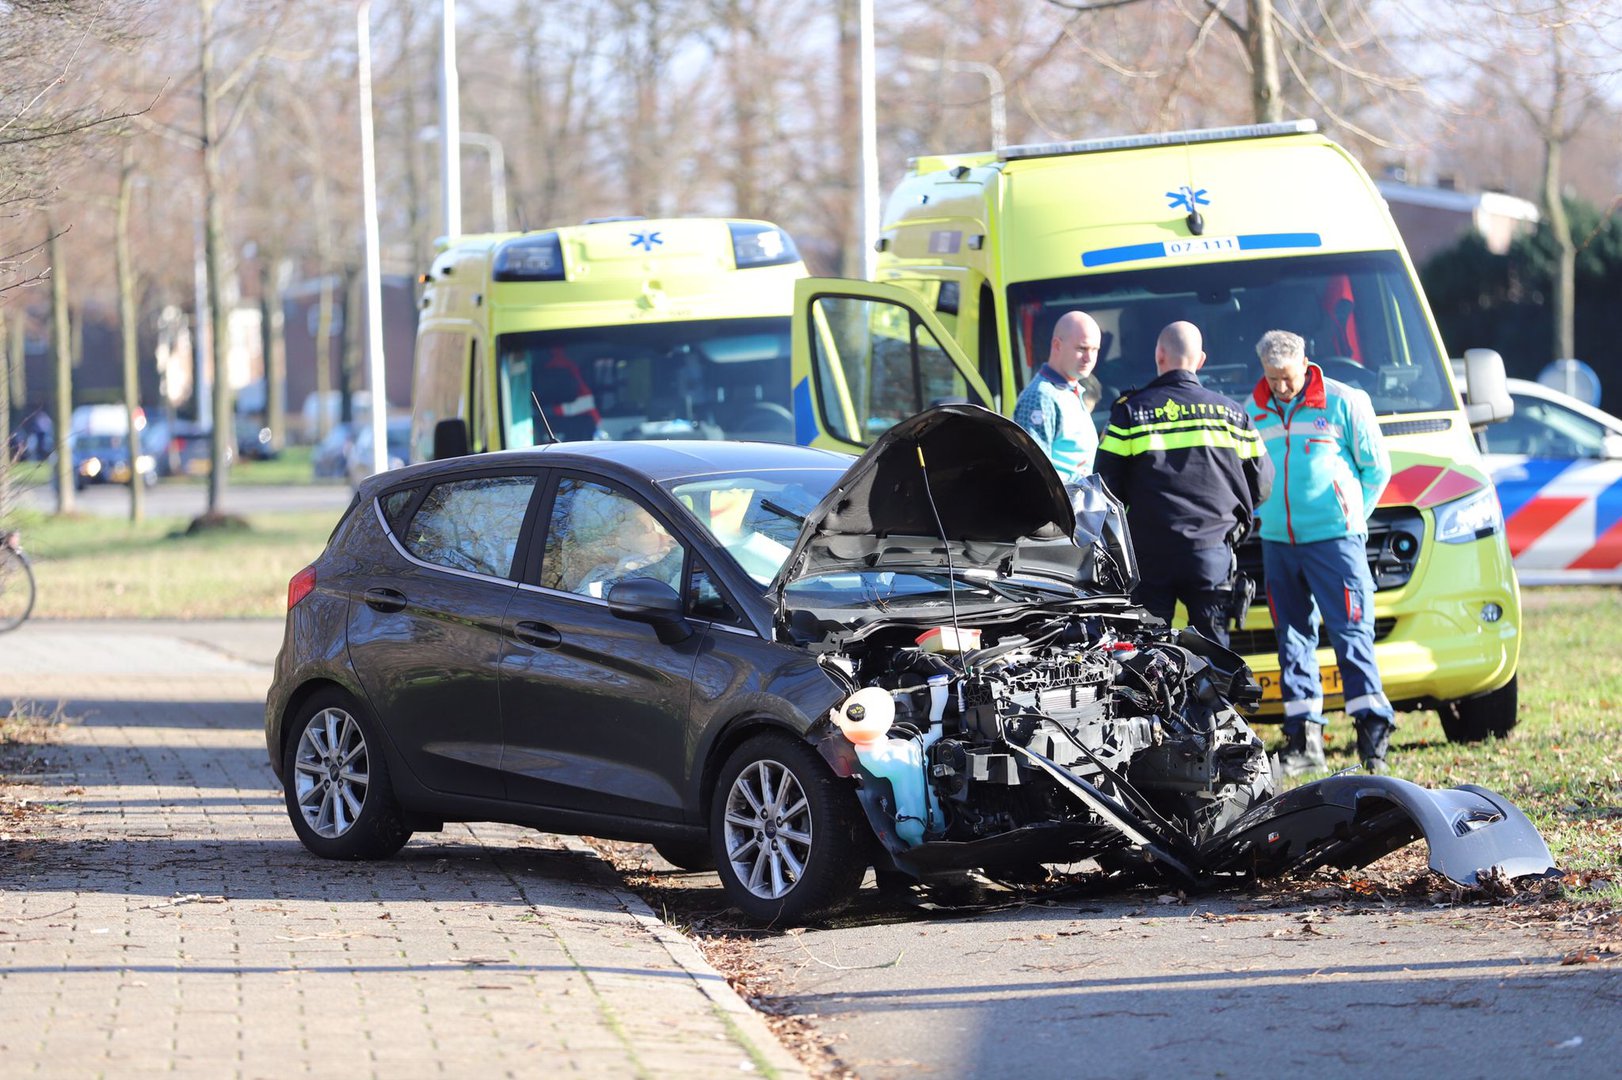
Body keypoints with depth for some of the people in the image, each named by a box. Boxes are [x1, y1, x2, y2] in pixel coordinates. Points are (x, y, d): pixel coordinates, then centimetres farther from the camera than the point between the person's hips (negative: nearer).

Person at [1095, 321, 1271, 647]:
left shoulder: (1130, 410, 0)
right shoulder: (1232, 413, 7)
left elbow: (1107, 485, -1)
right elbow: (1261, 485, 11)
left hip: (1150, 555, -2)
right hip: (1212, 552, 2)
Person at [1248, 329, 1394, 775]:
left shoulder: (1344, 402, -2)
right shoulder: (1255, 410, 10)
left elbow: (1376, 467, 4)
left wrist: (1351, 516, 2)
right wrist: (1263, 513, 11)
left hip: (1333, 540, -5)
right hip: (1276, 543, 5)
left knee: (1350, 632, -8)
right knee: (1293, 638, 4)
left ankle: (1373, 730, -7)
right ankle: (1303, 740, 6)